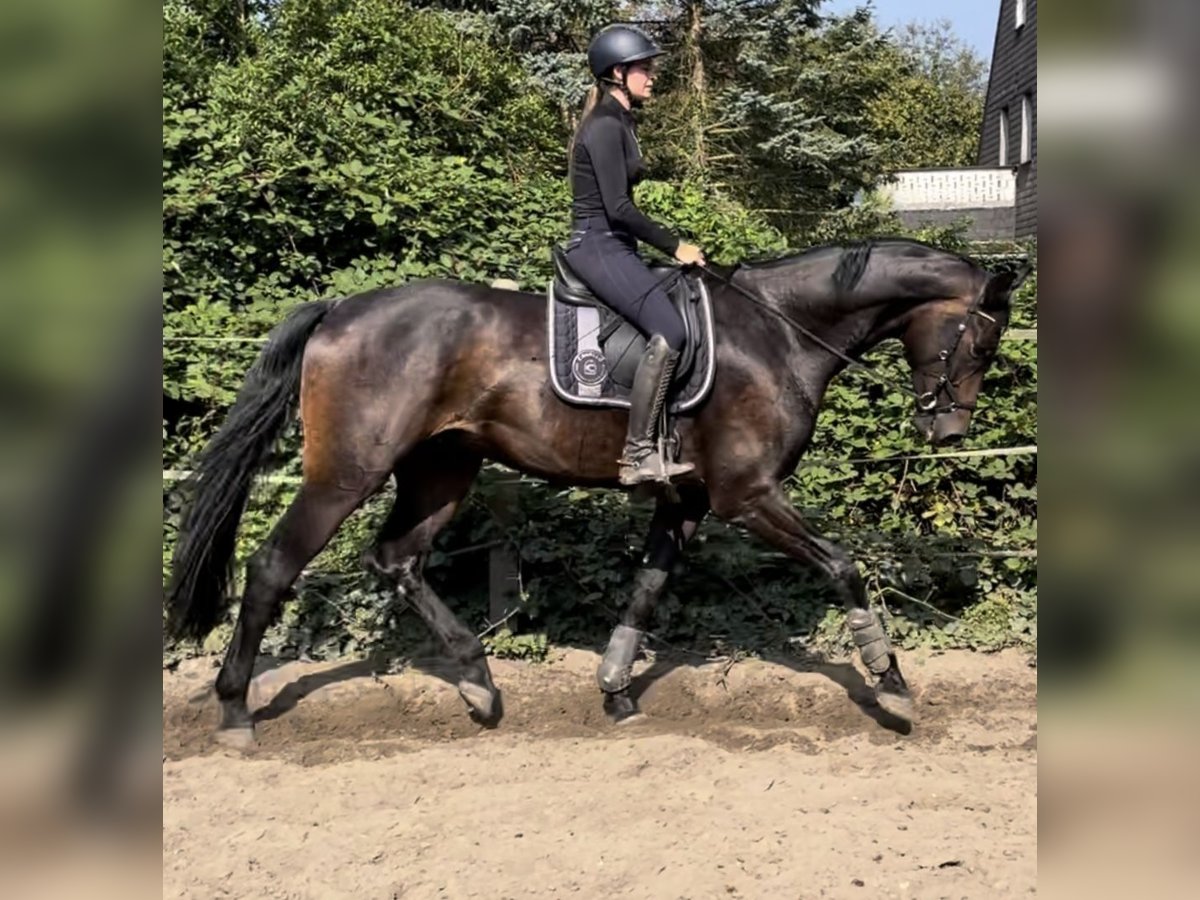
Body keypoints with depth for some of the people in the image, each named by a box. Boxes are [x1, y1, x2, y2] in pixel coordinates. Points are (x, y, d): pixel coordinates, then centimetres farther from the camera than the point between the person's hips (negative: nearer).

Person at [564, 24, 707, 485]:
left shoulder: (619, 123, 16)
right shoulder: (606, 127, -14)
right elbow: (617, 208, -20)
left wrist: (668, 245, 19)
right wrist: (674, 246, -13)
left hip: (612, 245, 11)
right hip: (598, 246, -11)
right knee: (668, 331, -25)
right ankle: (637, 455, -25)